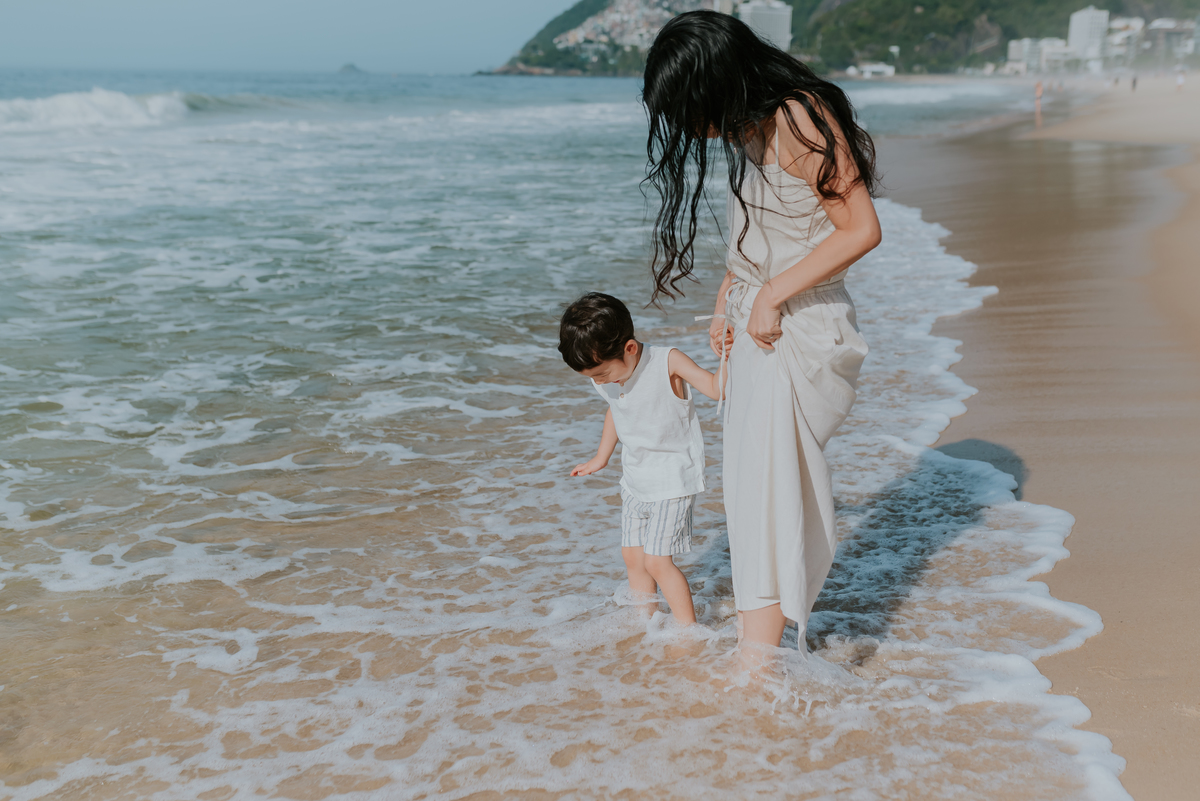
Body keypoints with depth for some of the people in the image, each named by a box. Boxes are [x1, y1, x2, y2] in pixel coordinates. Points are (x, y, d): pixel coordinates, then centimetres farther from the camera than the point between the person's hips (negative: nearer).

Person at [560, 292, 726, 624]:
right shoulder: (605, 380, -4)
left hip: (673, 480, -6)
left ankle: (688, 631, 4)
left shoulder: (668, 363, -21)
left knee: (657, 560, -9)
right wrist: (601, 458, 25)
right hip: (635, 480, 7)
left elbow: (716, 389, -24)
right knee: (633, 557, 10)